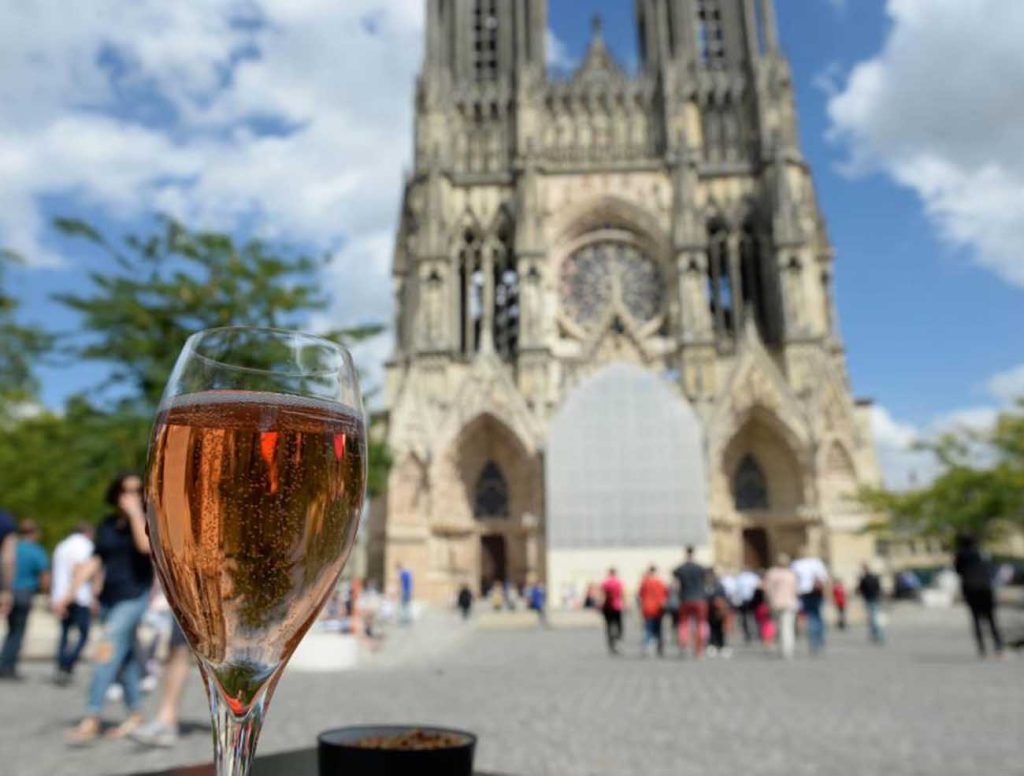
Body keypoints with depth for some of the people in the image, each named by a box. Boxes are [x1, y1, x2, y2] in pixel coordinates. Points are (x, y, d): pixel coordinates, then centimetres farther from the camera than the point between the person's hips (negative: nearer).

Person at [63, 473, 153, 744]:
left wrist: (135, 513, -18)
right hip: (109, 598, 6)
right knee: (125, 656, 11)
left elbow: (146, 545, -24)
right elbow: (94, 562, 13)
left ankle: (91, 719, -12)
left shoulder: (146, 520, -4)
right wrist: (71, 592, 7)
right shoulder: (107, 525, 11)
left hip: (134, 597, -6)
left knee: (107, 653, -14)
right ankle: (134, 715, 20)